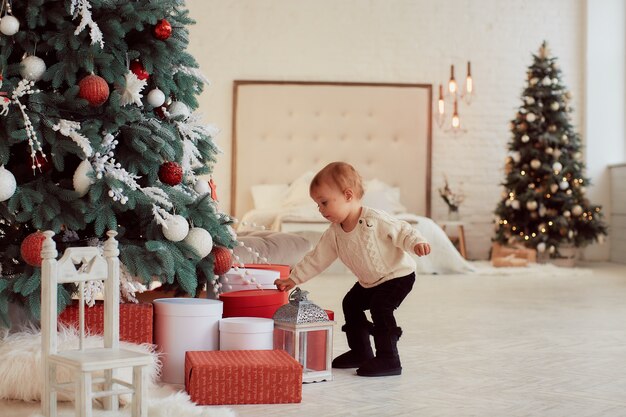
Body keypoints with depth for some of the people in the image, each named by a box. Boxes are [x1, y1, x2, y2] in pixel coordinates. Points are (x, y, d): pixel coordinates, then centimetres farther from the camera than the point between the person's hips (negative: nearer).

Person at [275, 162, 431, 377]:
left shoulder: (375, 220, -27)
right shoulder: (333, 233, -5)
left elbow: (402, 231, -24)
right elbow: (316, 259, 1)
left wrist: (417, 242, -43)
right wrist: (294, 279, -2)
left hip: (398, 275, -9)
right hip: (369, 282, 9)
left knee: (380, 307, -24)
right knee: (351, 303, 13)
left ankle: (388, 359, -16)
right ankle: (360, 352, 27)